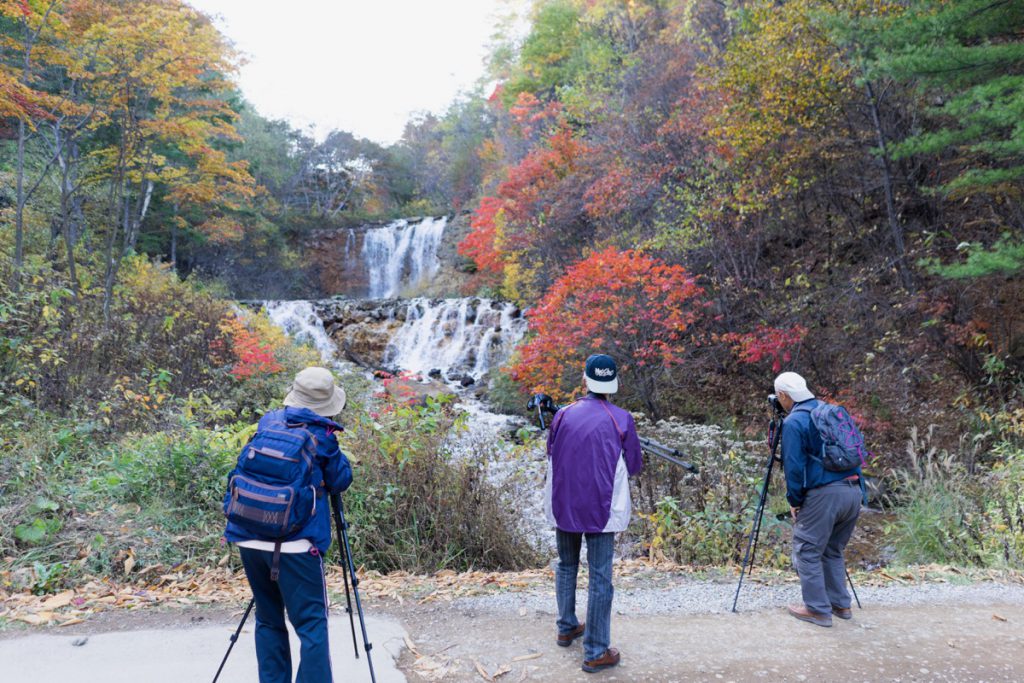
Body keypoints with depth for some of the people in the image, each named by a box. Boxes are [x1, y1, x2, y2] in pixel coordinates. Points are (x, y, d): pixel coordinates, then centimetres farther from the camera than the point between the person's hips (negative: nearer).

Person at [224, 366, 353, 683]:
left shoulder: (267, 422, 10)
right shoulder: (321, 435, -5)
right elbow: (340, 481, 6)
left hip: (250, 538, 6)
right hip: (294, 544, -6)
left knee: (268, 619, 18)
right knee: (311, 624, 0)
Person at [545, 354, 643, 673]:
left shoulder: (563, 414, -1)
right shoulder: (621, 419, -8)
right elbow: (634, 466, 2)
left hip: (563, 505, 3)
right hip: (601, 508, -3)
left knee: (566, 566, 21)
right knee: (600, 578, 2)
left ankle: (566, 629, 34)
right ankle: (595, 652, 6)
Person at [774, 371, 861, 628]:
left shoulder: (794, 422, -7)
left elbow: (794, 466, -11)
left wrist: (794, 500, -1)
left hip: (824, 494, -8)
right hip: (854, 490, 8)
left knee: (807, 551, 4)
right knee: (833, 551, 21)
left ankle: (818, 610, 7)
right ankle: (841, 604, 26)